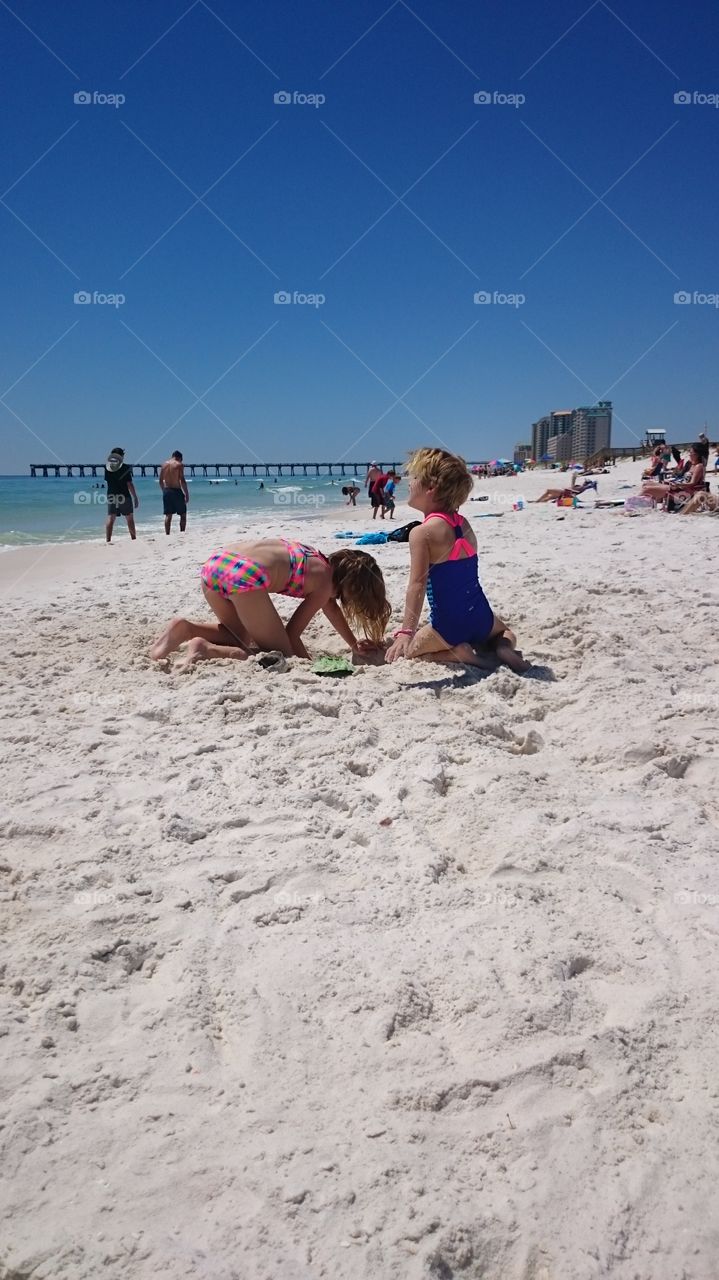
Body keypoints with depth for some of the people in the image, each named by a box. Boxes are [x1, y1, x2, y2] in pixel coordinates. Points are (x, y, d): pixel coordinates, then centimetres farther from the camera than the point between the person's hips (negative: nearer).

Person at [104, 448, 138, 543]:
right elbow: (129, 484, -11)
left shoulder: (107, 467, 2)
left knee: (110, 518, 0)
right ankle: (133, 538, 17)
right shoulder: (125, 467, -9)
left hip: (111, 496, 3)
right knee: (130, 518, 10)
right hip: (124, 496, -3)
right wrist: (135, 497, -6)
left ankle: (108, 540, -9)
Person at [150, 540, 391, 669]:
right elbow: (292, 633, 6)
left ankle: (186, 629, 7)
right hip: (246, 576, -9)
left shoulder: (318, 560, 31)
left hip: (214, 564, 9)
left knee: (240, 636, 33)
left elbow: (331, 607, 44)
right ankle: (207, 650, -15)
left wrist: (355, 645, 51)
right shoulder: (325, 583, 7)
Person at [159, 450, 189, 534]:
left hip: (166, 491, 5)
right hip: (176, 491, -5)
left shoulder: (164, 465, 10)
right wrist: (186, 493, -10)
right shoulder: (179, 465, -6)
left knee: (168, 515, 8)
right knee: (183, 514, 5)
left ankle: (167, 534, 5)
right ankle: (182, 533, 0)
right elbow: (182, 481, -13)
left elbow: (161, 481, 11)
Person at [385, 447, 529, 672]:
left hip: (450, 625, -6)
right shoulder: (463, 523, 6)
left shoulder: (421, 533, -15)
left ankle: (457, 654, -7)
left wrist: (406, 633, -29)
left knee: (403, 652, 14)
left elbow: (417, 584, -23)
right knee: (504, 631, 38)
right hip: (481, 616, 6)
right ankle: (504, 645, 2)